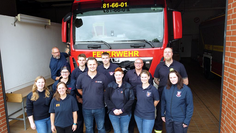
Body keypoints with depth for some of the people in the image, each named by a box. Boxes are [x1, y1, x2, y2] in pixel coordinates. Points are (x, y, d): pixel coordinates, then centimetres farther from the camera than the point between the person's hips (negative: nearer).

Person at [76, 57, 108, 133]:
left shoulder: (103, 77, -8)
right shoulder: (81, 77, -4)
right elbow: (78, 89, 10)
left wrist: (100, 97, -2)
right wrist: (86, 96, 4)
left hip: (99, 108, -1)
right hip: (86, 108, 2)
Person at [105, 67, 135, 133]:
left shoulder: (128, 86, -6)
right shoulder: (110, 86, -2)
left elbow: (131, 99, -7)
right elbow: (107, 99, -2)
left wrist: (122, 110, -14)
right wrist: (114, 109, -14)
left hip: (125, 114, 0)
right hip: (113, 114, 1)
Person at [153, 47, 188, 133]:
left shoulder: (179, 66, -2)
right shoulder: (159, 66, 4)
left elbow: (185, 81, 4)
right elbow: (155, 79, 14)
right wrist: (161, 85, 0)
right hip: (161, 93, 2)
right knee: (159, 111, 11)